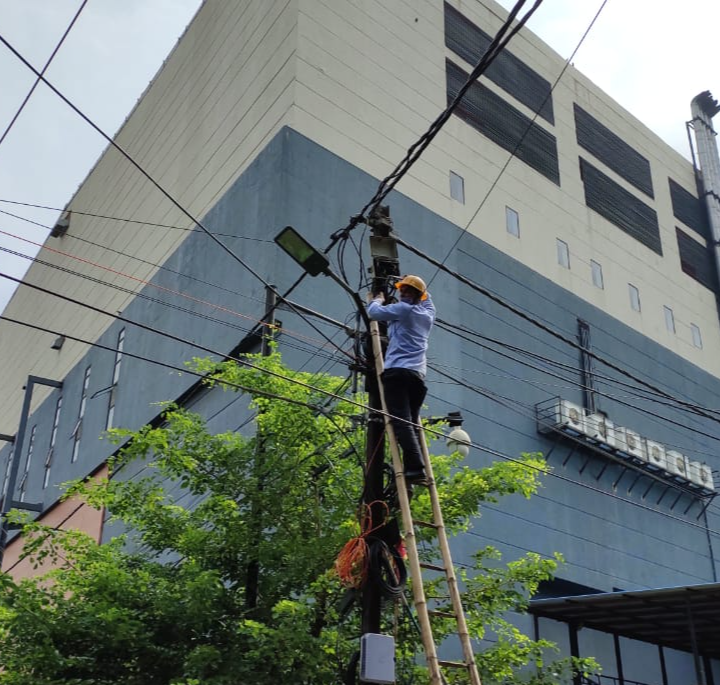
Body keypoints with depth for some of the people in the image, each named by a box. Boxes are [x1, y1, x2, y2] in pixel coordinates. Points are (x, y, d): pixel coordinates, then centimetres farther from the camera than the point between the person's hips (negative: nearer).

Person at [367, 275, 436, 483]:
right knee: (411, 422, 7)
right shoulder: (428, 314, 22)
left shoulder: (403, 308, 1)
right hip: (418, 374, 7)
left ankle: (415, 467, -26)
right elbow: (426, 298, 45)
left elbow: (375, 312, 7)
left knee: (401, 421, -15)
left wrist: (375, 300, 28)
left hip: (398, 371, -7)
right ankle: (416, 467, -4)